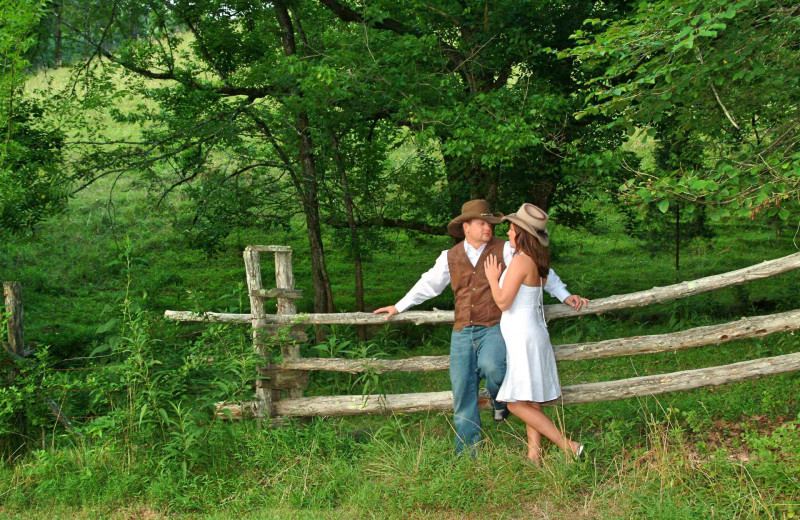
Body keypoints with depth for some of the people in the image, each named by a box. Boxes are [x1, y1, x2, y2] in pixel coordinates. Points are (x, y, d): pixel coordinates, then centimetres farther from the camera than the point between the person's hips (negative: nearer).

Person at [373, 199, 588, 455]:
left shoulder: (505, 250, 2)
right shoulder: (450, 257, 11)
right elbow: (428, 284, 23)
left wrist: (565, 295, 4)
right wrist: (399, 307, 26)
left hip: (495, 327, -3)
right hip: (463, 331, 3)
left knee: (490, 365, -34)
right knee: (463, 392, 3)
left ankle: (500, 400, 2)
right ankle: (467, 452, 17)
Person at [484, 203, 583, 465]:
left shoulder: (520, 260, -18)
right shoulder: (537, 261, 10)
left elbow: (503, 302, -20)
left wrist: (492, 277, -5)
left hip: (522, 337, -10)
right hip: (530, 334, 10)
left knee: (517, 403, -8)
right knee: (531, 403, 11)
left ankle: (569, 447, -9)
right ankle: (534, 456, 15)